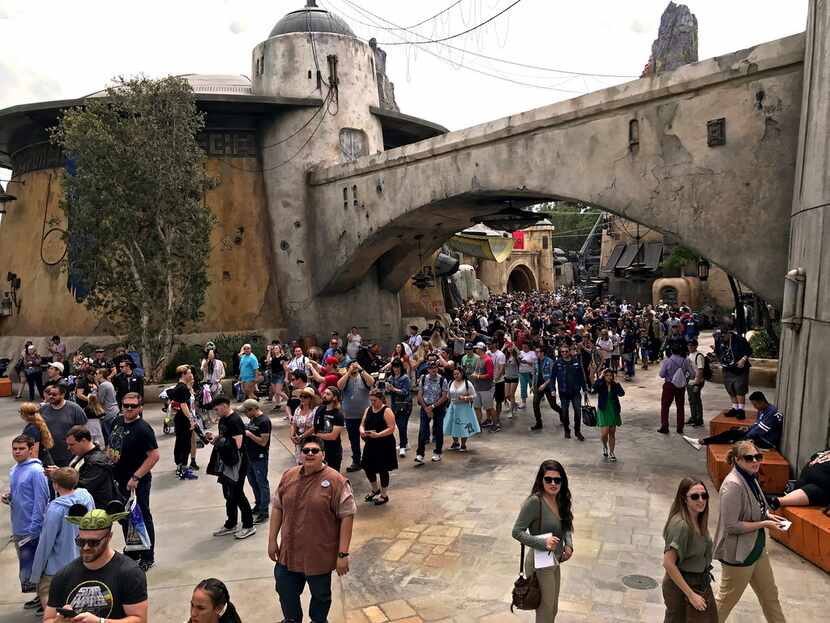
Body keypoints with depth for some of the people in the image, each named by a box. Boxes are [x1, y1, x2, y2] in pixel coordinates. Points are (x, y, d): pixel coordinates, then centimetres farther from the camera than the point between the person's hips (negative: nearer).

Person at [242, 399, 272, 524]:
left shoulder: (264, 421, -20)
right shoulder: (252, 419, 9)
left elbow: (263, 442, -22)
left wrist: (249, 434, -21)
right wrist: (243, 432, 2)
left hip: (260, 458, -9)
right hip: (250, 456, 9)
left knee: (262, 484, 1)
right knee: (253, 482, 20)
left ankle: (264, 511, 10)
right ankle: (258, 505, 36)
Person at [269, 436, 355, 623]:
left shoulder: (336, 481, -17)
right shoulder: (289, 476, 0)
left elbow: (347, 516, -16)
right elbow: (277, 507, 9)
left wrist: (343, 553, -17)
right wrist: (272, 539, 6)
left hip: (320, 555, -4)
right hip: (289, 552, 4)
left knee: (320, 594, 16)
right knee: (285, 591, 18)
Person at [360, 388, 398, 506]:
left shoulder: (387, 411, -13)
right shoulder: (368, 409, 7)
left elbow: (391, 428, -19)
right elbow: (362, 424, 10)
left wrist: (378, 435, -30)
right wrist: (362, 430, -13)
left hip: (384, 445, -6)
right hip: (370, 444, 6)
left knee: (383, 470, 4)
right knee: (367, 467, 11)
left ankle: (384, 495, 21)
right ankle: (375, 490, 36)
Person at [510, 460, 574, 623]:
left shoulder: (560, 500, -2)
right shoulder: (534, 501, -25)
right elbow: (516, 532, -22)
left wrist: (569, 544, -7)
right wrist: (543, 543, -29)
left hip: (555, 562, 7)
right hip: (540, 565, -7)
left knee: (553, 609, 24)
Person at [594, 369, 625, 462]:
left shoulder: (615, 385, -1)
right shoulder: (600, 385, -7)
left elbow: (622, 393, -18)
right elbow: (594, 388, -30)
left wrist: (616, 382, -18)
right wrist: (600, 377, -25)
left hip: (614, 411, 2)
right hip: (603, 411, -2)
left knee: (612, 433, 9)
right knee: (604, 433, -10)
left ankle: (611, 453, 23)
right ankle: (605, 447, 21)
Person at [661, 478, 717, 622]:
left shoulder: (699, 521, -1)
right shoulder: (680, 524, -26)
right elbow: (668, 563, -28)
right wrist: (690, 594, -24)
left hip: (701, 584, 8)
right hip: (681, 585, -8)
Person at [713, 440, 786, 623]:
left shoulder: (750, 478, -1)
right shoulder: (733, 485, -28)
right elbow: (731, 526, -27)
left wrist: (767, 515, -1)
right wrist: (764, 524, -21)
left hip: (757, 549, 9)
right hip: (738, 553, -9)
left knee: (770, 594, 25)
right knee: (726, 600, 10)